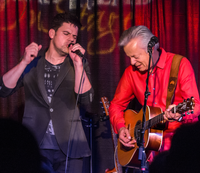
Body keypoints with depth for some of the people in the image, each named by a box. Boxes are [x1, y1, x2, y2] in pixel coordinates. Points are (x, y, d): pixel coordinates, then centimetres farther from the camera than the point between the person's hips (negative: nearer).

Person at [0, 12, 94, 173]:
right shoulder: (33, 64, 8)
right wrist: (25, 62, -11)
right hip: (34, 146, 0)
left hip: (68, 147, 0)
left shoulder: (79, 64, 7)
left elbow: (85, 99, -7)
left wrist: (78, 64, -14)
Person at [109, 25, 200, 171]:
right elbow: (117, 104, 16)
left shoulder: (180, 64, -7)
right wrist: (120, 127, -3)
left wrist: (179, 115, -34)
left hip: (180, 131, -4)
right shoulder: (131, 72, 8)